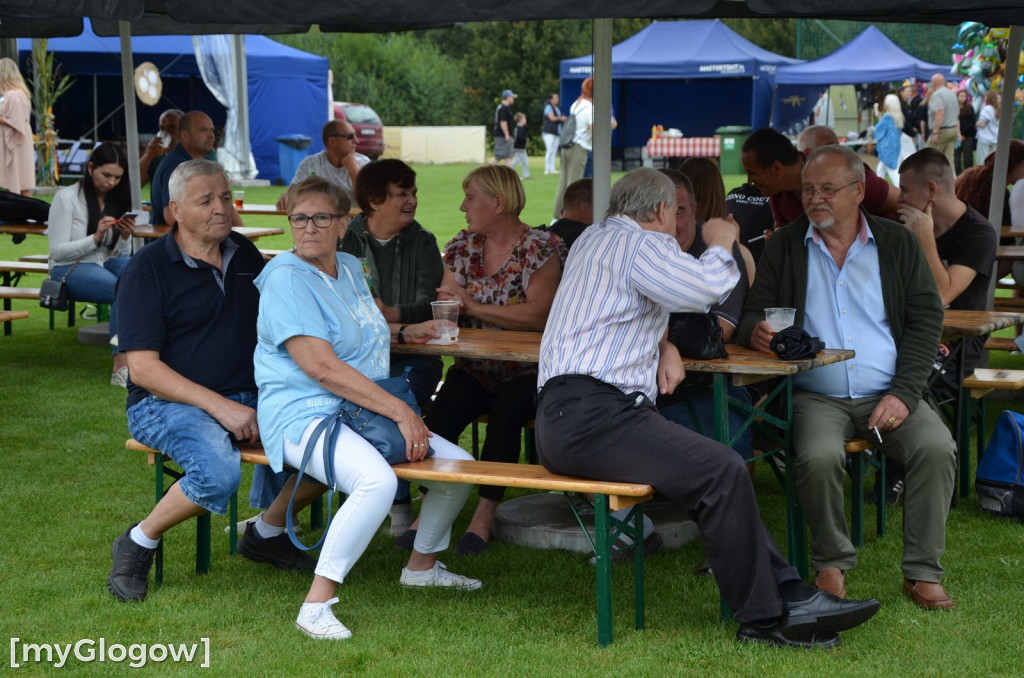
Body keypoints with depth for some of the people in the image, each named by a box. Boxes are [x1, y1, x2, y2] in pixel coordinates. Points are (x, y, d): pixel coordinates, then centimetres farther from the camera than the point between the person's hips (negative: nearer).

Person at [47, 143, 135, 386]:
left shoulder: (118, 199, 11)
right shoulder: (67, 198, -4)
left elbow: (121, 255, 12)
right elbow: (57, 252, -8)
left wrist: (126, 237, -10)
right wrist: (96, 237, -20)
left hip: (107, 263, 5)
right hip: (70, 269, -5)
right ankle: (121, 367, -35)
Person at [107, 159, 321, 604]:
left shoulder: (245, 255, 12)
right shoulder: (148, 268, -7)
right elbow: (143, 368, -13)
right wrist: (219, 406, -22)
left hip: (247, 398, 6)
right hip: (167, 402, -6)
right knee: (219, 470, -36)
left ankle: (266, 534, 10)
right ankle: (138, 545, -8)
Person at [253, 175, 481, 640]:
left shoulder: (350, 268, 14)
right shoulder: (286, 278, -14)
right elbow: (321, 367, -23)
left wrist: (404, 333, 28)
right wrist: (400, 411, -24)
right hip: (304, 416, -9)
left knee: (460, 466, 10)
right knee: (378, 480, -37)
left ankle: (421, 565, 32)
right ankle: (316, 606, -32)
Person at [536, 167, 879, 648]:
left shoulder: (594, 239, 24)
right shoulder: (637, 243, -6)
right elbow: (710, 287, -21)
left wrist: (664, 347, 14)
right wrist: (720, 243, 2)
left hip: (570, 419, 11)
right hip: (588, 415, -11)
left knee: (719, 473, 4)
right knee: (722, 472, -21)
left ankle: (788, 595, -2)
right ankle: (764, 617, -13)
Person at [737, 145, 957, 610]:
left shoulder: (898, 244, 9)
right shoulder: (784, 248, 10)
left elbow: (926, 319, 4)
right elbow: (753, 314, 9)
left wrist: (904, 394, -9)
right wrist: (755, 330, -19)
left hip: (889, 394, 1)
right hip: (817, 397, -1)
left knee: (937, 448, -26)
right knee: (818, 458, -31)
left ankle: (923, 573, -12)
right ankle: (831, 564, -7)